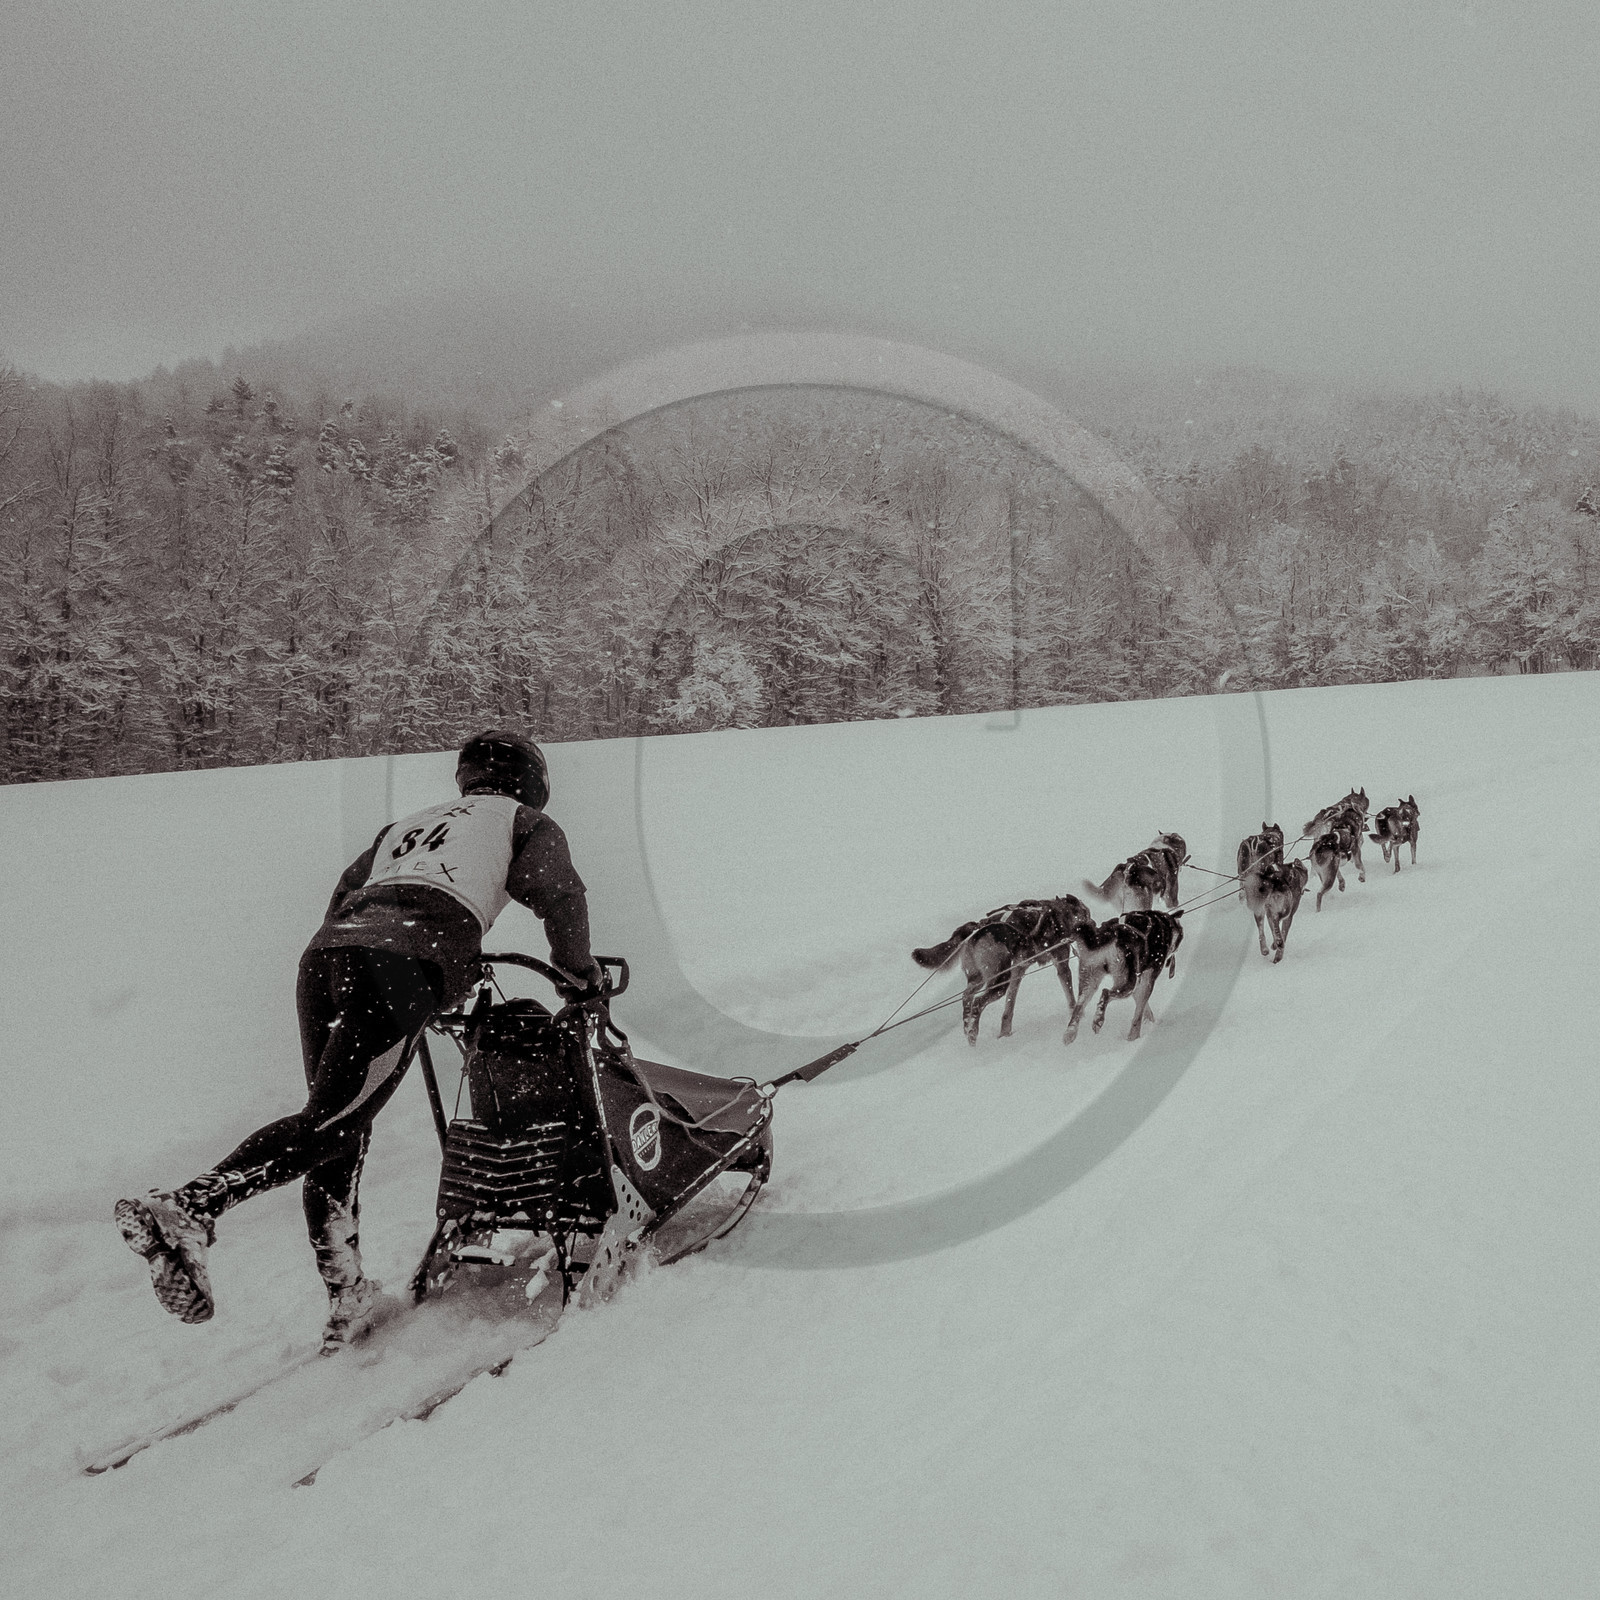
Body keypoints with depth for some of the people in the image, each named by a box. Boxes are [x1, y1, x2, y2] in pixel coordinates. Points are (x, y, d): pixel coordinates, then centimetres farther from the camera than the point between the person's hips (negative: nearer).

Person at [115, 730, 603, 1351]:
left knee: (342, 1133, 11)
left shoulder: (403, 825, 37)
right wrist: (580, 972, 21)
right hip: (405, 966, -6)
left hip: (324, 952, 6)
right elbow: (560, 894, 9)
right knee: (333, 1120, -13)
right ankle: (188, 1208, -32)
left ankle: (346, 1297, 14)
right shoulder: (523, 821, 22)